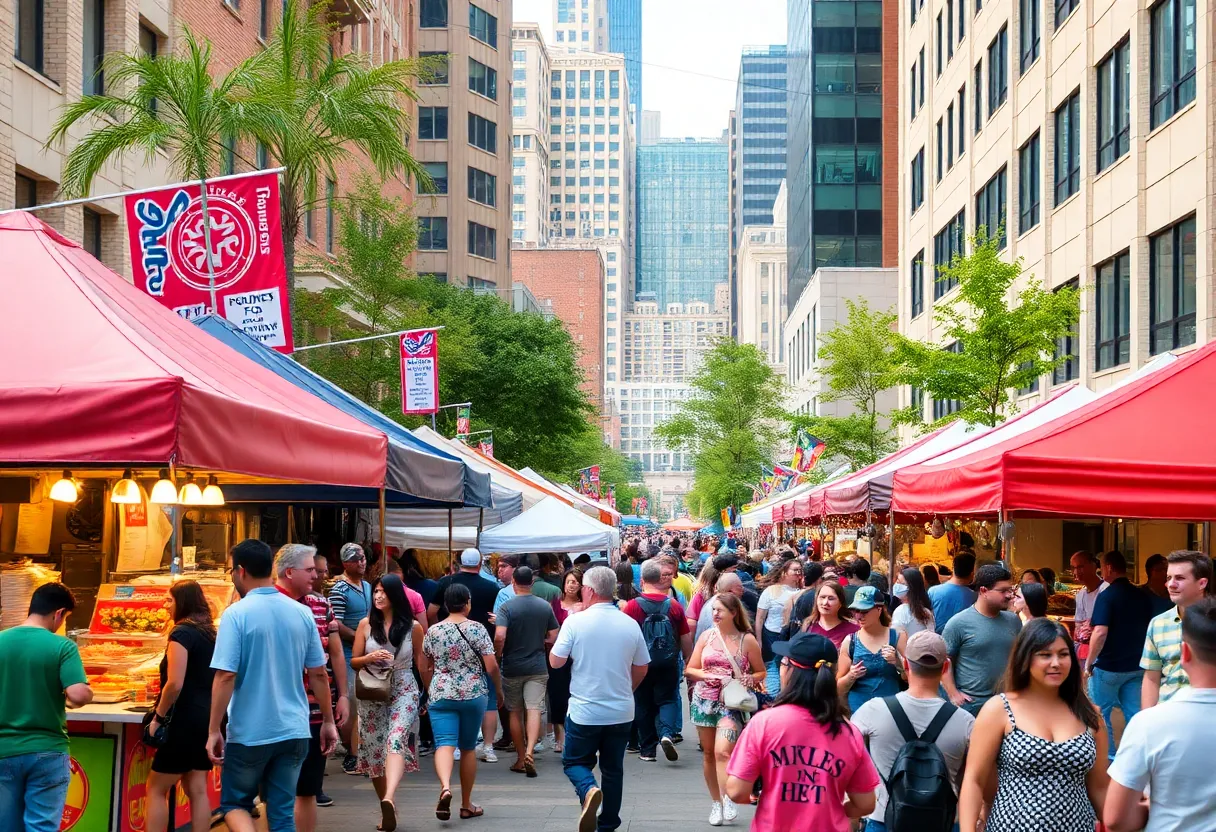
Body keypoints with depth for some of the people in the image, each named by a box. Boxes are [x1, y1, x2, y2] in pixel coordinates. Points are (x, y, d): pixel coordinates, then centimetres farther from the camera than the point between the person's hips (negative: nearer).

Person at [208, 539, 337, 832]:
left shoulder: (236, 614, -12)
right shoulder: (302, 613, 3)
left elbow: (225, 677, -15)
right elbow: (318, 674, 7)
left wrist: (213, 730, -9)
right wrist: (328, 722, 16)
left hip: (249, 733, -4)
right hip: (294, 731, 4)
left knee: (234, 803, 14)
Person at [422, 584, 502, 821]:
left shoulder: (433, 631, 2)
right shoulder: (477, 629, -6)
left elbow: (425, 669, 10)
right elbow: (491, 666, -8)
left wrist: (431, 691, 26)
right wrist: (499, 689, 8)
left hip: (441, 695, 0)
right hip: (474, 695, 0)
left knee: (444, 744, -6)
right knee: (468, 748, 12)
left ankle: (445, 787, -35)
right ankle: (467, 805, 20)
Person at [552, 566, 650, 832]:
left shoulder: (575, 622, -12)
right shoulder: (630, 624, -1)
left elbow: (555, 662, -7)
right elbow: (641, 670, 8)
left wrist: (560, 638, 9)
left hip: (584, 711, -3)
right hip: (621, 712, 3)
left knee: (575, 762, 13)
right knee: (613, 768, 16)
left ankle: (588, 791, -17)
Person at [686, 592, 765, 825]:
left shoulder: (747, 640, -2)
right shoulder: (707, 636, 5)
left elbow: (761, 673, 6)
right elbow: (689, 670, 7)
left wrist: (748, 680, -14)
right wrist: (705, 675, -12)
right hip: (705, 700, 4)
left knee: (722, 751, -21)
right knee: (708, 753, 9)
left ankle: (727, 801, -15)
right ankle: (716, 802, 20)